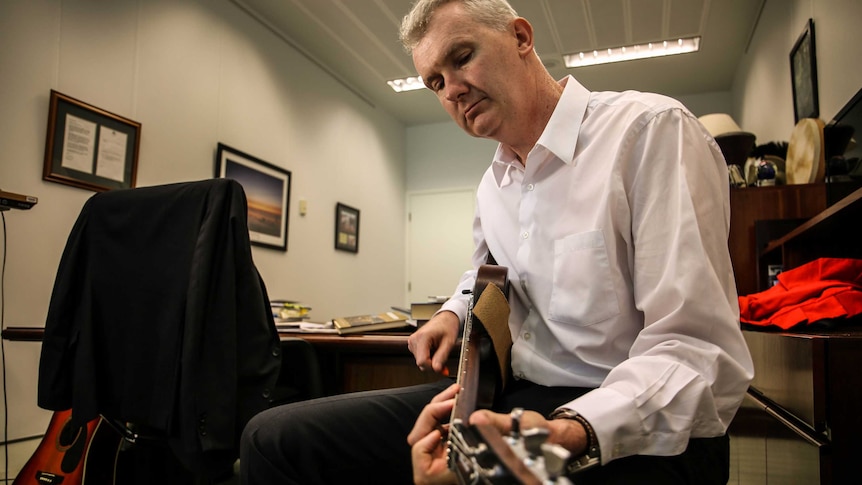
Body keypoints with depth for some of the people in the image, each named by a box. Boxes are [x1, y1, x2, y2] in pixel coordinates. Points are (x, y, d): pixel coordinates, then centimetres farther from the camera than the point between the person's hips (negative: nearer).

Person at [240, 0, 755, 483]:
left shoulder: (651, 128, -13)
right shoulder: (493, 185, 12)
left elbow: (697, 354, -20)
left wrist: (570, 435, -35)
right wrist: (455, 313, 11)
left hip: (641, 430, -6)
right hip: (510, 398, 7)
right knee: (275, 437, -3)